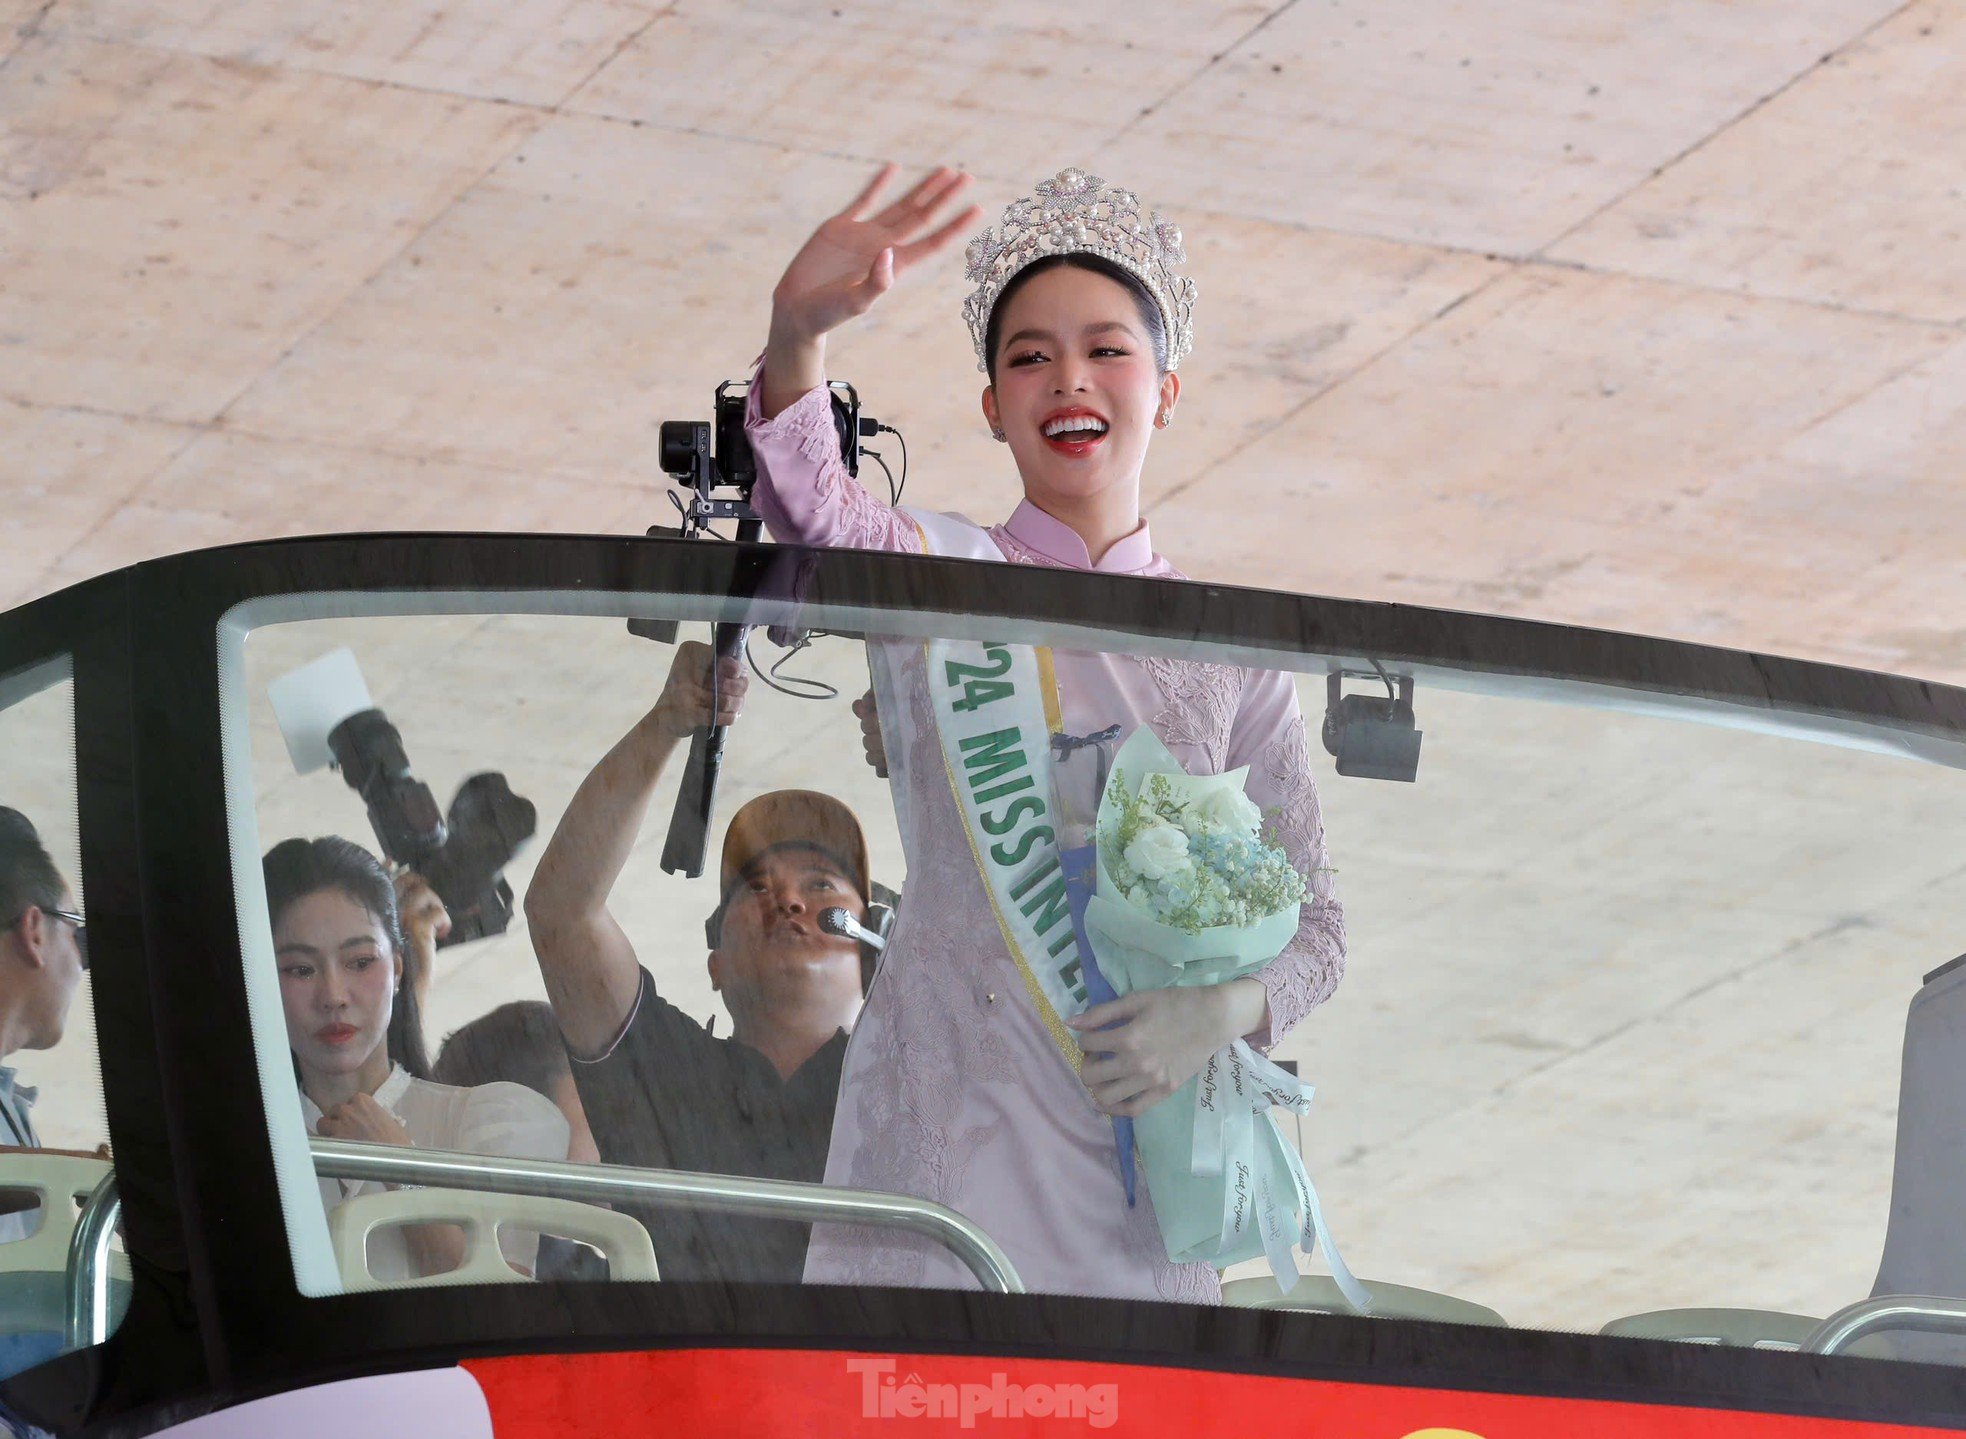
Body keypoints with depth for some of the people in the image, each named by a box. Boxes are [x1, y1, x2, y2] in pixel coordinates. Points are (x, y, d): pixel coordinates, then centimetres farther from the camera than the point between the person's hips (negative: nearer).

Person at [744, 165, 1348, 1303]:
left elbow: (1315, 922, 14)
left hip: (1145, 1156, 2)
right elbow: (810, 507, -14)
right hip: (946, 1133, -2)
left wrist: (1222, 1011, -8)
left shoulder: (1231, 652, 14)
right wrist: (798, 335, -34)